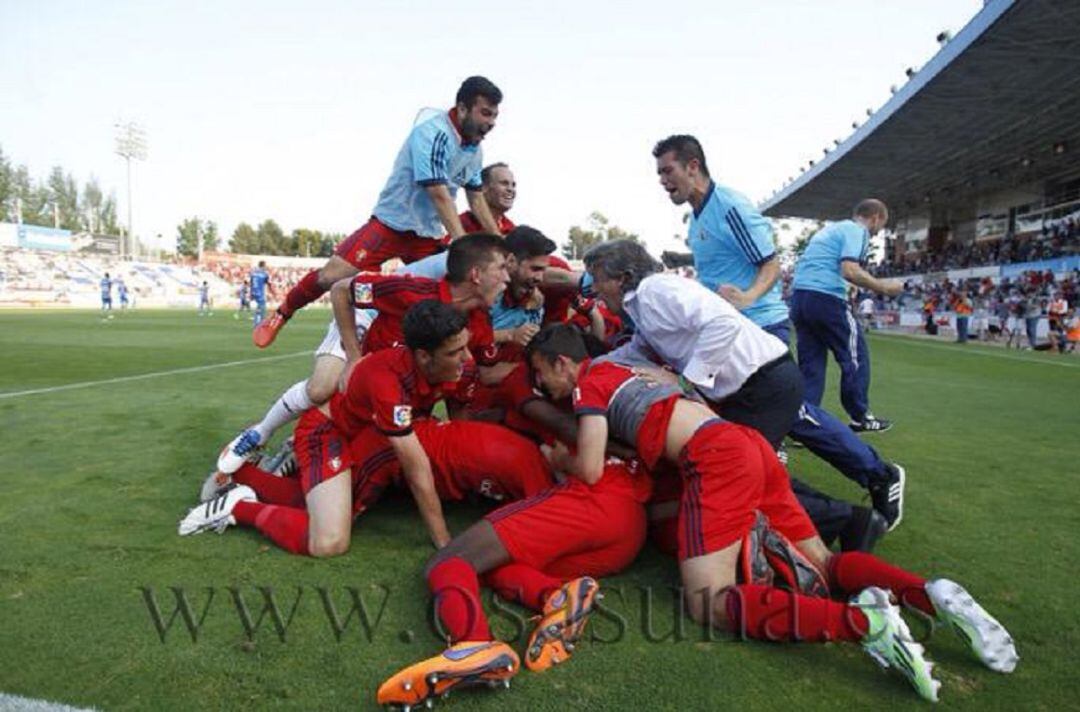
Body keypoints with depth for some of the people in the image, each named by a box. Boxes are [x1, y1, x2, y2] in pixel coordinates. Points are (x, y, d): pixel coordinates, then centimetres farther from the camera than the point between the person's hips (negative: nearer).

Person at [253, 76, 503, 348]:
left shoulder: (474, 149, 5)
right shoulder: (433, 134, -20)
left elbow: (476, 199, 12)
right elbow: (439, 196, -26)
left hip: (429, 234, 7)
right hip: (391, 223, -7)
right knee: (330, 276, -11)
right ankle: (281, 315, 15)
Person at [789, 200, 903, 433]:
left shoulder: (830, 228, 26)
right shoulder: (856, 230, -1)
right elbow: (850, 270, -16)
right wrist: (884, 287, -6)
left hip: (798, 295, 8)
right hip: (825, 298, -8)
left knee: (810, 362, 8)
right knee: (855, 355, 7)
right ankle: (860, 417, 17)